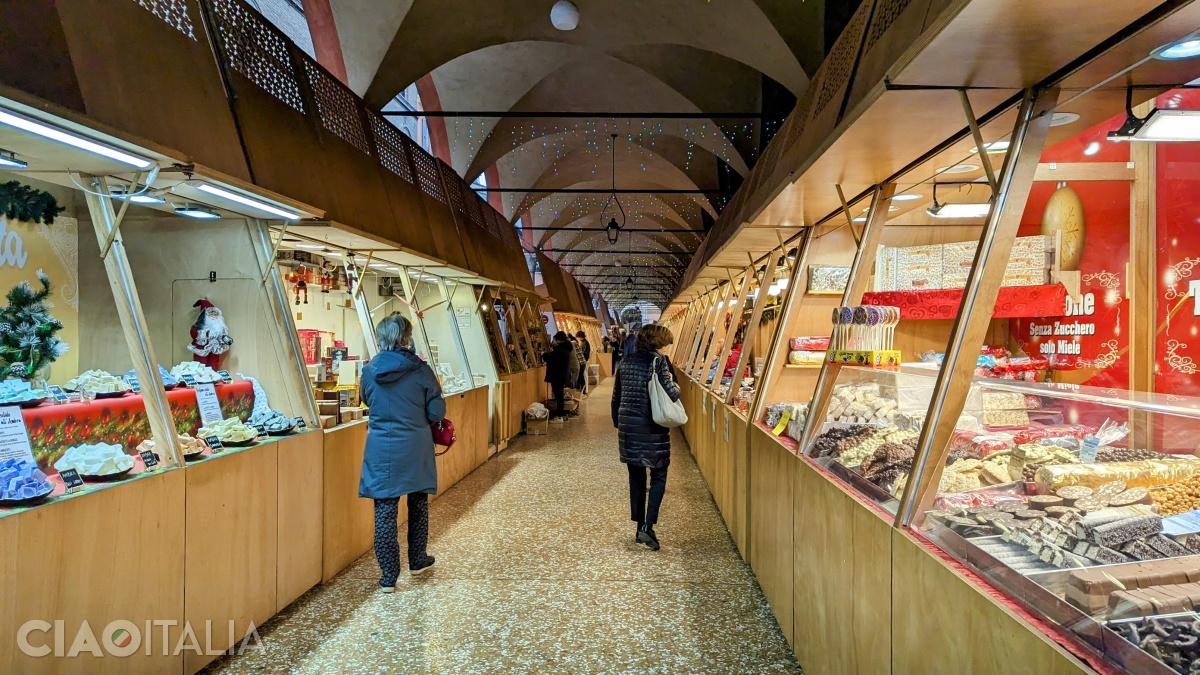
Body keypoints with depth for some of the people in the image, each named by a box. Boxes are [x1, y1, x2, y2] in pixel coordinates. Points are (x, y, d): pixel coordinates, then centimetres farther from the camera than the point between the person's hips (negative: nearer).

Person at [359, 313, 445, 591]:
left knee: (385, 511, 6)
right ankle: (417, 561, 33)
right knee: (418, 505, 18)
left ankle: (388, 576, 10)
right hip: (415, 450, -1)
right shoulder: (421, 370, -11)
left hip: (381, 450, 1)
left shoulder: (370, 371, -3)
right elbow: (437, 413, -8)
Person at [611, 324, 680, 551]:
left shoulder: (626, 361, 7)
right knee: (658, 476, 7)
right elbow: (672, 394, -16)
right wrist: (675, 384, 6)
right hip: (652, 427, -5)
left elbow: (616, 397, 12)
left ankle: (640, 526, 21)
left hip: (628, 425, 5)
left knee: (636, 476, 14)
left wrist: (617, 423, 22)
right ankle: (648, 526, -4)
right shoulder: (658, 360, -10)